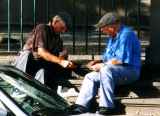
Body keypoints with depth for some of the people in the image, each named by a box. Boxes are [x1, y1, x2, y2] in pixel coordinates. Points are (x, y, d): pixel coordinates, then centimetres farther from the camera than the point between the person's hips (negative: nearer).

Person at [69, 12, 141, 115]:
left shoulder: (126, 34, -15)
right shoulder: (113, 37, 16)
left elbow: (120, 60, -22)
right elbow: (108, 57, 25)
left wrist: (101, 65, -12)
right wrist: (98, 62, 5)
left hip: (130, 71, -10)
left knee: (106, 69, -34)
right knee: (90, 77, -1)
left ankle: (107, 106, -30)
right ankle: (81, 107, -12)